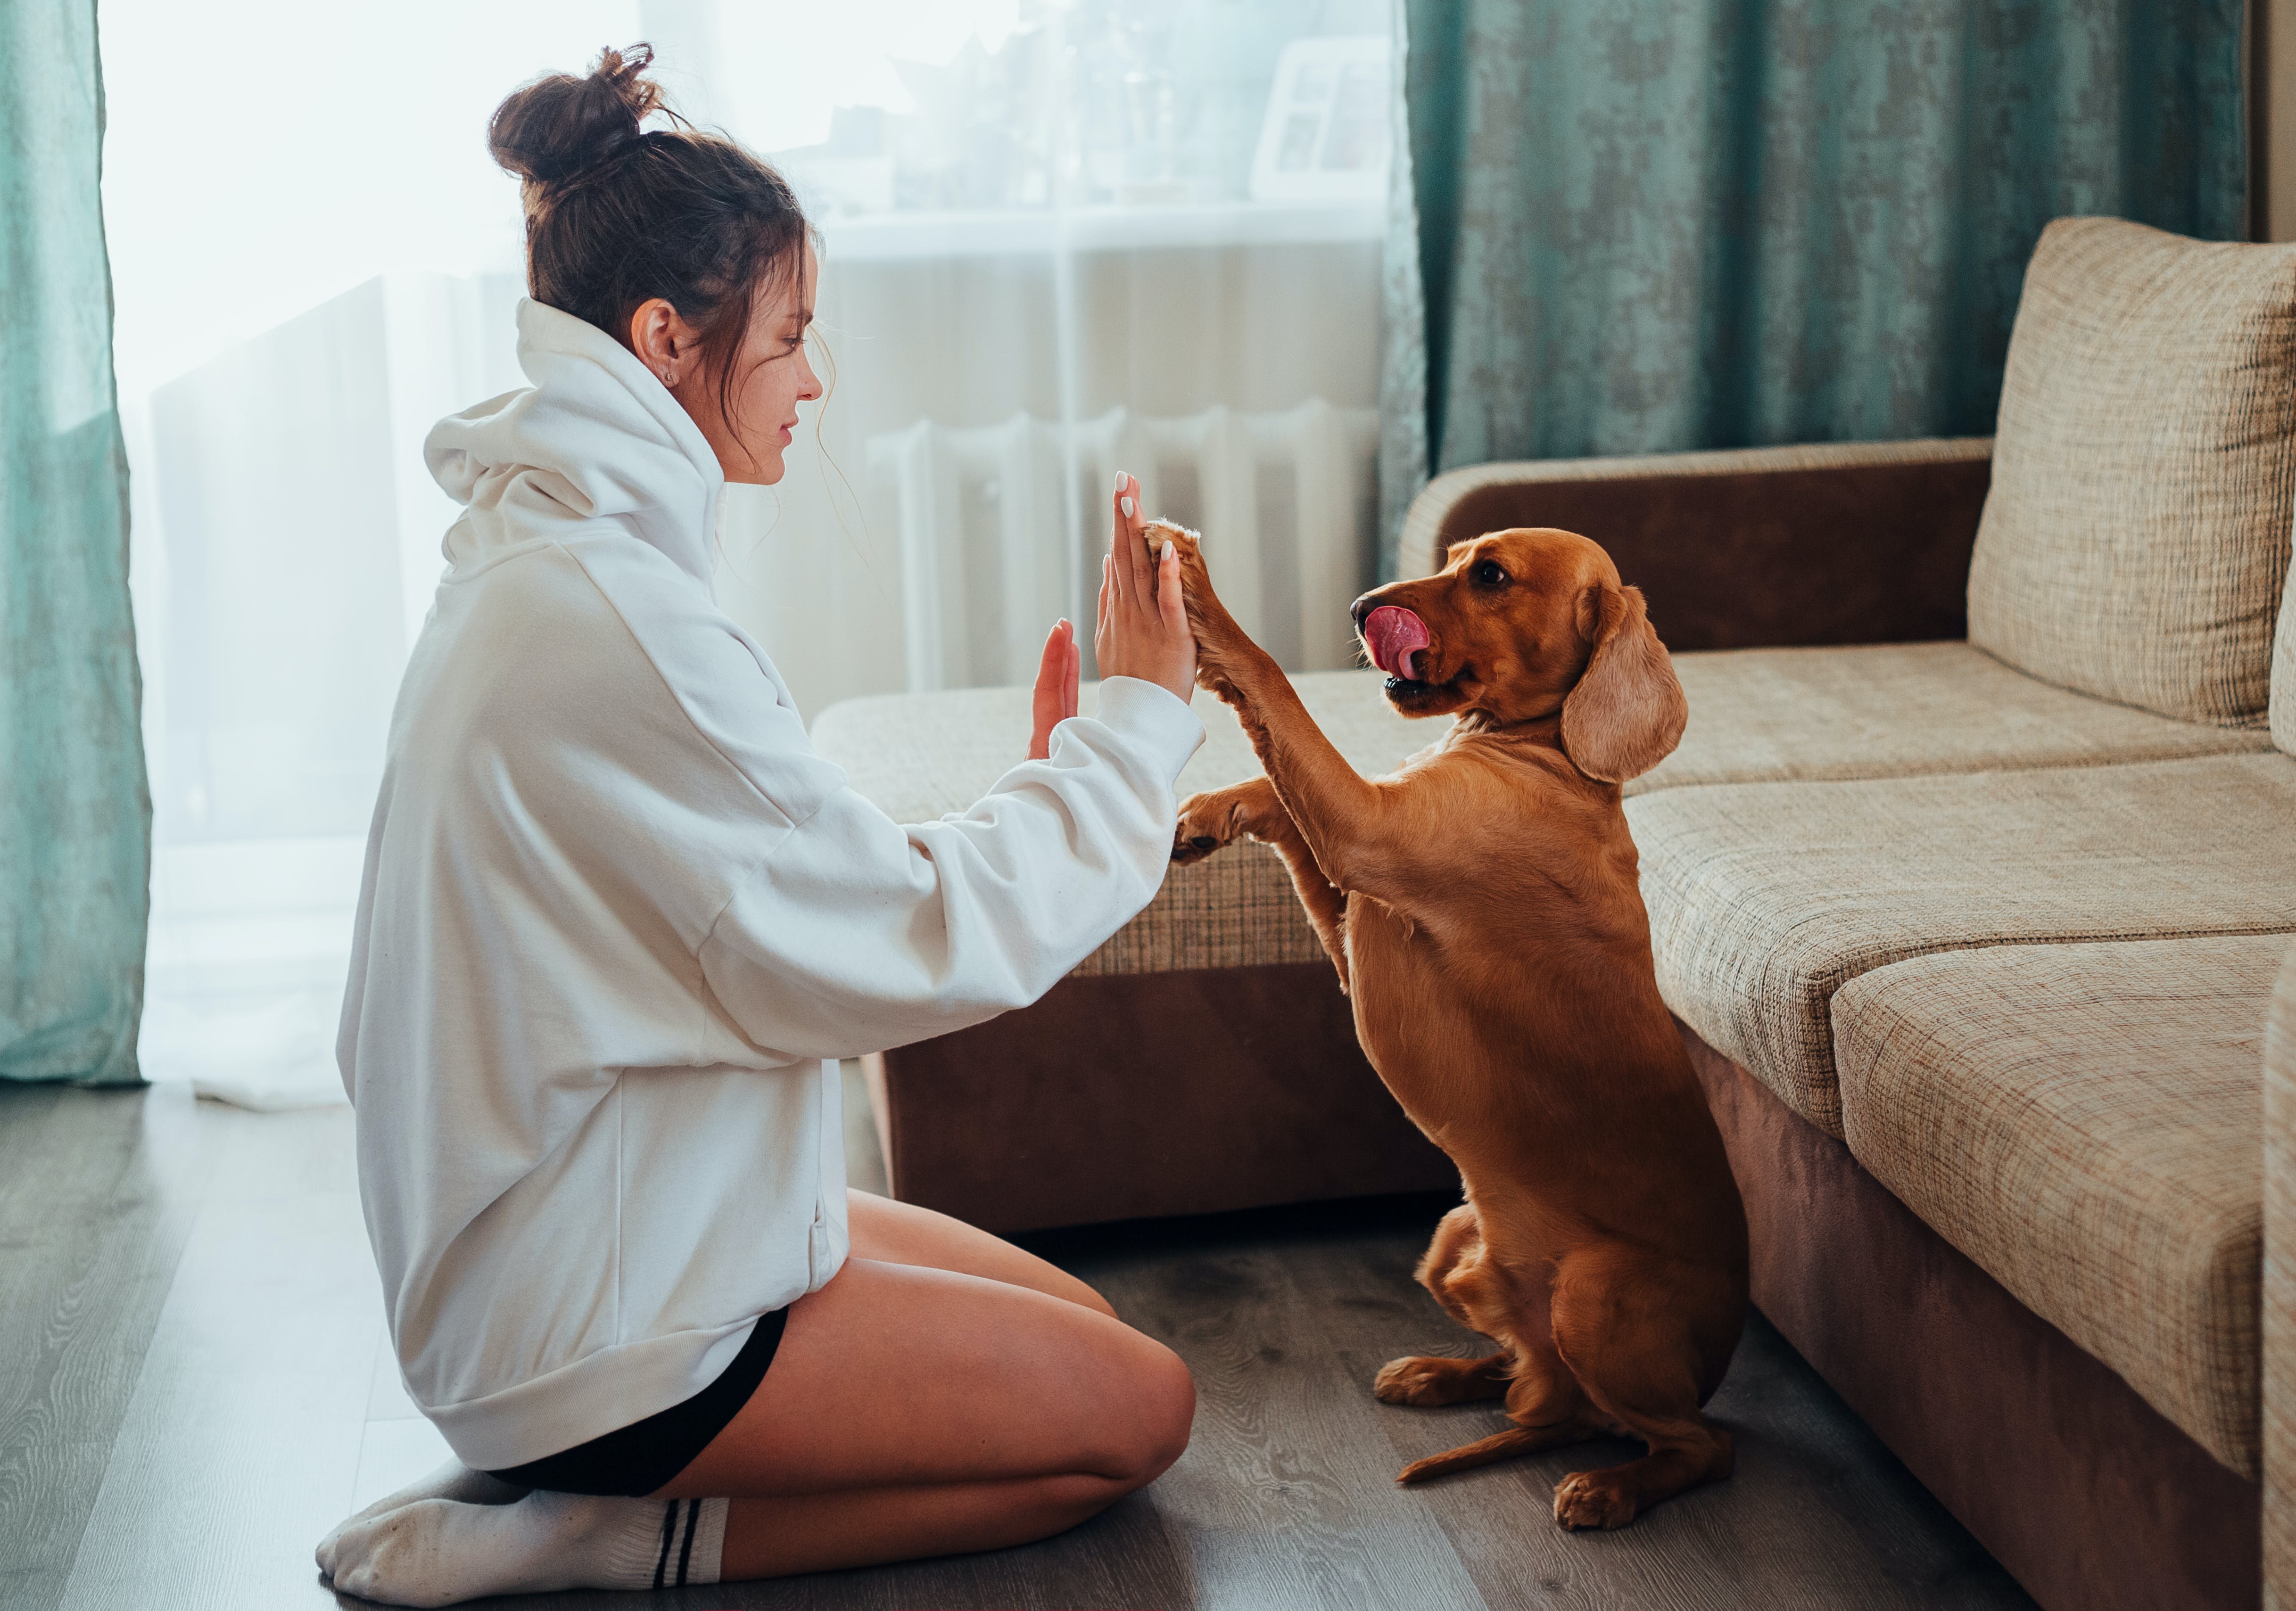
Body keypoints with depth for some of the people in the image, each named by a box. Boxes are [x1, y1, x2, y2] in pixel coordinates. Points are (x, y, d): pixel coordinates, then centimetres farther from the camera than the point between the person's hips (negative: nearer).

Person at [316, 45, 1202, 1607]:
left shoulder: (548, 566, 7)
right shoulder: (609, 621, -26)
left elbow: (807, 895, 9)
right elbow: (910, 948, -21)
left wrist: (1044, 783, 5)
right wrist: (1135, 722, -10)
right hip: (595, 1334, -10)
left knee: (1081, 1330, 18)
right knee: (1137, 1410, 2)